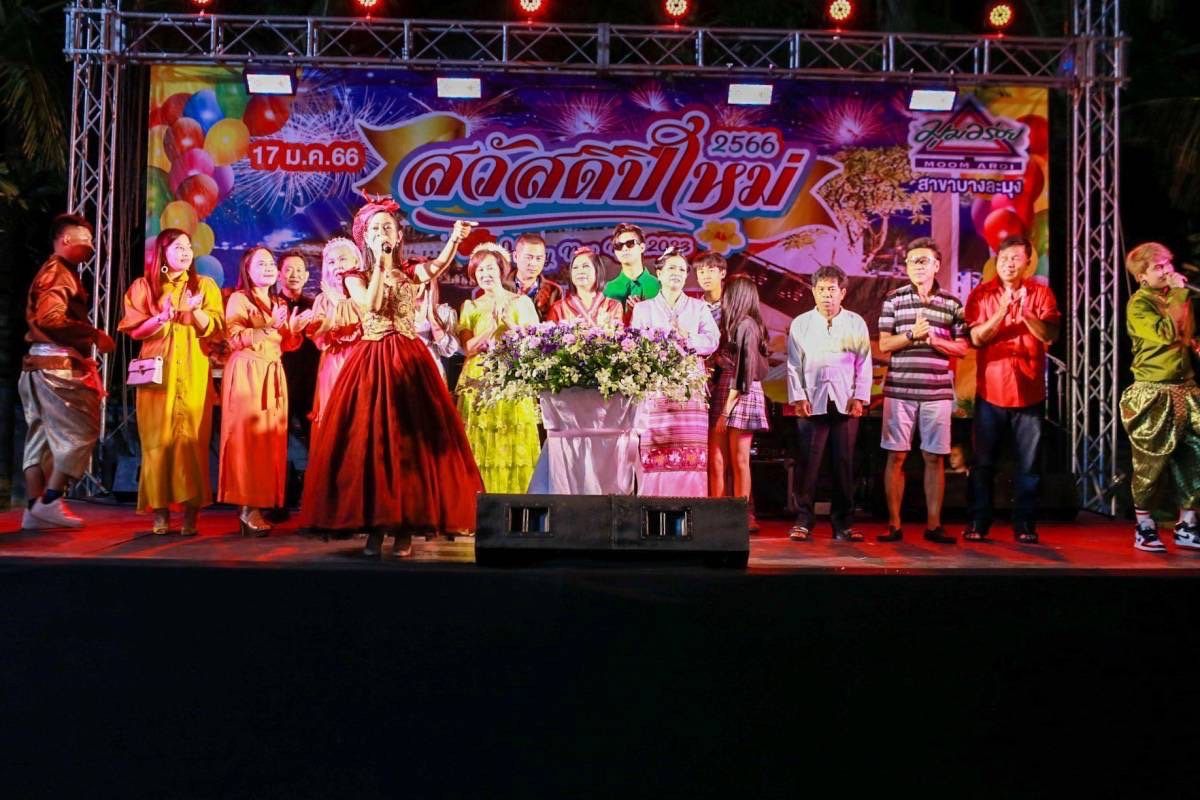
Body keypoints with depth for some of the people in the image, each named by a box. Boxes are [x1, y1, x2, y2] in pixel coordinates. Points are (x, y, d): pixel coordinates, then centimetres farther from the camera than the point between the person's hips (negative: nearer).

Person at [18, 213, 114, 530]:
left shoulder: (56, 272, 22)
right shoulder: (59, 272, -10)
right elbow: (51, 318, -23)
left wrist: (88, 337, 14)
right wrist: (95, 334, -19)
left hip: (41, 363, 10)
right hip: (58, 365, -10)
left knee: (42, 435, 9)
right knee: (80, 431, -6)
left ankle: (34, 509, 11)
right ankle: (50, 500, -4)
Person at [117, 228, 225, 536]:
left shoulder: (205, 285, 12)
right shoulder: (143, 286, 10)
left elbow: (215, 329, 2)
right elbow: (134, 329, 2)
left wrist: (195, 310, -15)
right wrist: (162, 317, -14)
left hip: (194, 374, 0)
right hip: (157, 373, 0)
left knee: (192, 439, -6)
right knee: (158, 439, -3)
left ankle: (190, 514, -5)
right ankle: (160, 512, 2)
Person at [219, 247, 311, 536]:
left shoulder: (279, 303, 19)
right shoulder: (239, 299, -1)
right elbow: (235, 339, -14)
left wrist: (294, 328, -2)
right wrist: (268, 327, -22)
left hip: (273, 374, 7)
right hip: (247, 372, -7)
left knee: (270, 437, 2)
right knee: (248, 436, -9)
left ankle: (261, 502, 5)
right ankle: (248, 507, -8)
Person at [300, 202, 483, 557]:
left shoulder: (411, 272, 9)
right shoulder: (356, 277, 8)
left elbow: (438, 265, -15)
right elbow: (371, 305, -13)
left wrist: (455, 238, -33)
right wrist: (380, 263, -10)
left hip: (410, 361, 0)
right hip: (370, 364, 0)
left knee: (411, 440, -3)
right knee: (370, 441, -4)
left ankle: (406, 527, 3)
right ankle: (374, 527, 3)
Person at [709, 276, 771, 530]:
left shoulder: (746, 325, -8)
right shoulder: (732, 325, 17)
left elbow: (747, 368, -12)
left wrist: (729, 404, -14)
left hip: (741, 395, -7)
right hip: (722, 392, 7)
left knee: (739, 461, -2)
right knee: (715, 461, 2)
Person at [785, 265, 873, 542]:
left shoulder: (856, 324, 10)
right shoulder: (800, 324, 9)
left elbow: (864, 364, 8)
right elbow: (794, 365, 6)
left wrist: (859, 397, -1)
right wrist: (798, 397, -3)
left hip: (846, 402, 1)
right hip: (812, 402, -1)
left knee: (844, 464, 3)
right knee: (807, 463, -3)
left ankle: (843, 523, 10)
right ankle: (803, 521, 2)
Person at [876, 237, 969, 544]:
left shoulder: (952, 303, 8)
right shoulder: (894, 299, 5)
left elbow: (961, 348, 6)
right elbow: (884, 344, 1)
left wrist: (933, 339, -11)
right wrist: (912, 335, -15)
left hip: (937, 392, 1)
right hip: (899, 389, -1)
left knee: (935, 458, 4)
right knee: (896, 456, 1)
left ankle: (933, 525, 12)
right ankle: (894, 524, 8)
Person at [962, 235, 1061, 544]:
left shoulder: (1041, 293, 4)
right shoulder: (981, 294, 1)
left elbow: (1050, 335, -7)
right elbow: (977, 338, -8)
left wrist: (1024, 311, -20)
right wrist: (1002, 310, -20)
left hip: (1029, 392, 1)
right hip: (990, 391, 0)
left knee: (1028, 464, 4)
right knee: (984, 462, 4)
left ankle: (1024, 524, 12)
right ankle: (978, 523, 12)